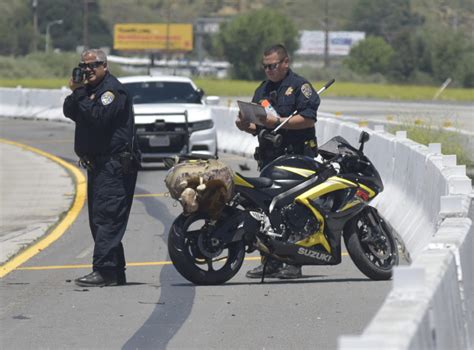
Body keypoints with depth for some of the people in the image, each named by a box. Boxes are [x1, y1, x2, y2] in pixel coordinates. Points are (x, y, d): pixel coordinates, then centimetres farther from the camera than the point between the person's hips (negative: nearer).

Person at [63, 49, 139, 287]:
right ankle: (116, 272, 16)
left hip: (115, 164, -10)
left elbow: (99, 117, -24)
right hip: (98, 165, 10)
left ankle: (104, 270, -21)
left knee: (106, 217, -16)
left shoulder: (112, 89, -11)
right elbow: (69, 112, 10)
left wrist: (80, 95, -16)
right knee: (99, 219, 11)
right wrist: (77, 93, -7)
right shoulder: (90, 89, 19)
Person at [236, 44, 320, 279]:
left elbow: (308, 119, -12)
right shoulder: (262, 90, 22)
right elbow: (258, 127, 23)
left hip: (296, 156, -7)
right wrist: (246, 126, 1)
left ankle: (294, 262, -8)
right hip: (268, 158, 7)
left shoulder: (299, 86, -1)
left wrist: (278, 122, -18)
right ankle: (271, 262, 8)